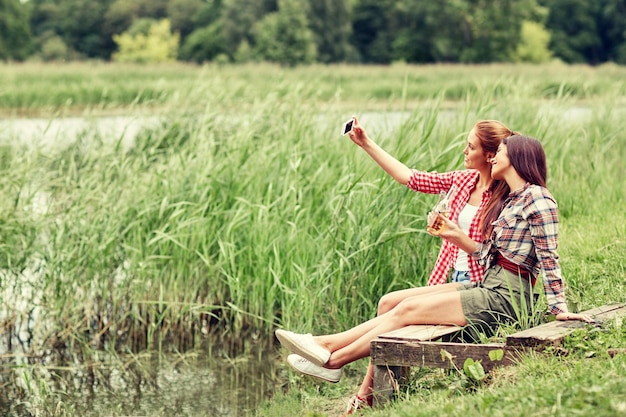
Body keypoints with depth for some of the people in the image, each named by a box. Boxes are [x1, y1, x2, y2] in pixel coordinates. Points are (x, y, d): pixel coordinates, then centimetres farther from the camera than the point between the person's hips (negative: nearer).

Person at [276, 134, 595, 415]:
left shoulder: (537, 198, -10)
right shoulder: (508, 198, 19)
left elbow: (549, 256, -15)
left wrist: (559, 307, -18)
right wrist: (458, 237, 15)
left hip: (503, 297, -9)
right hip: (485, 285, 9)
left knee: (407, 310, -14)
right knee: (395, 303, -2)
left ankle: (333, 359, -7)